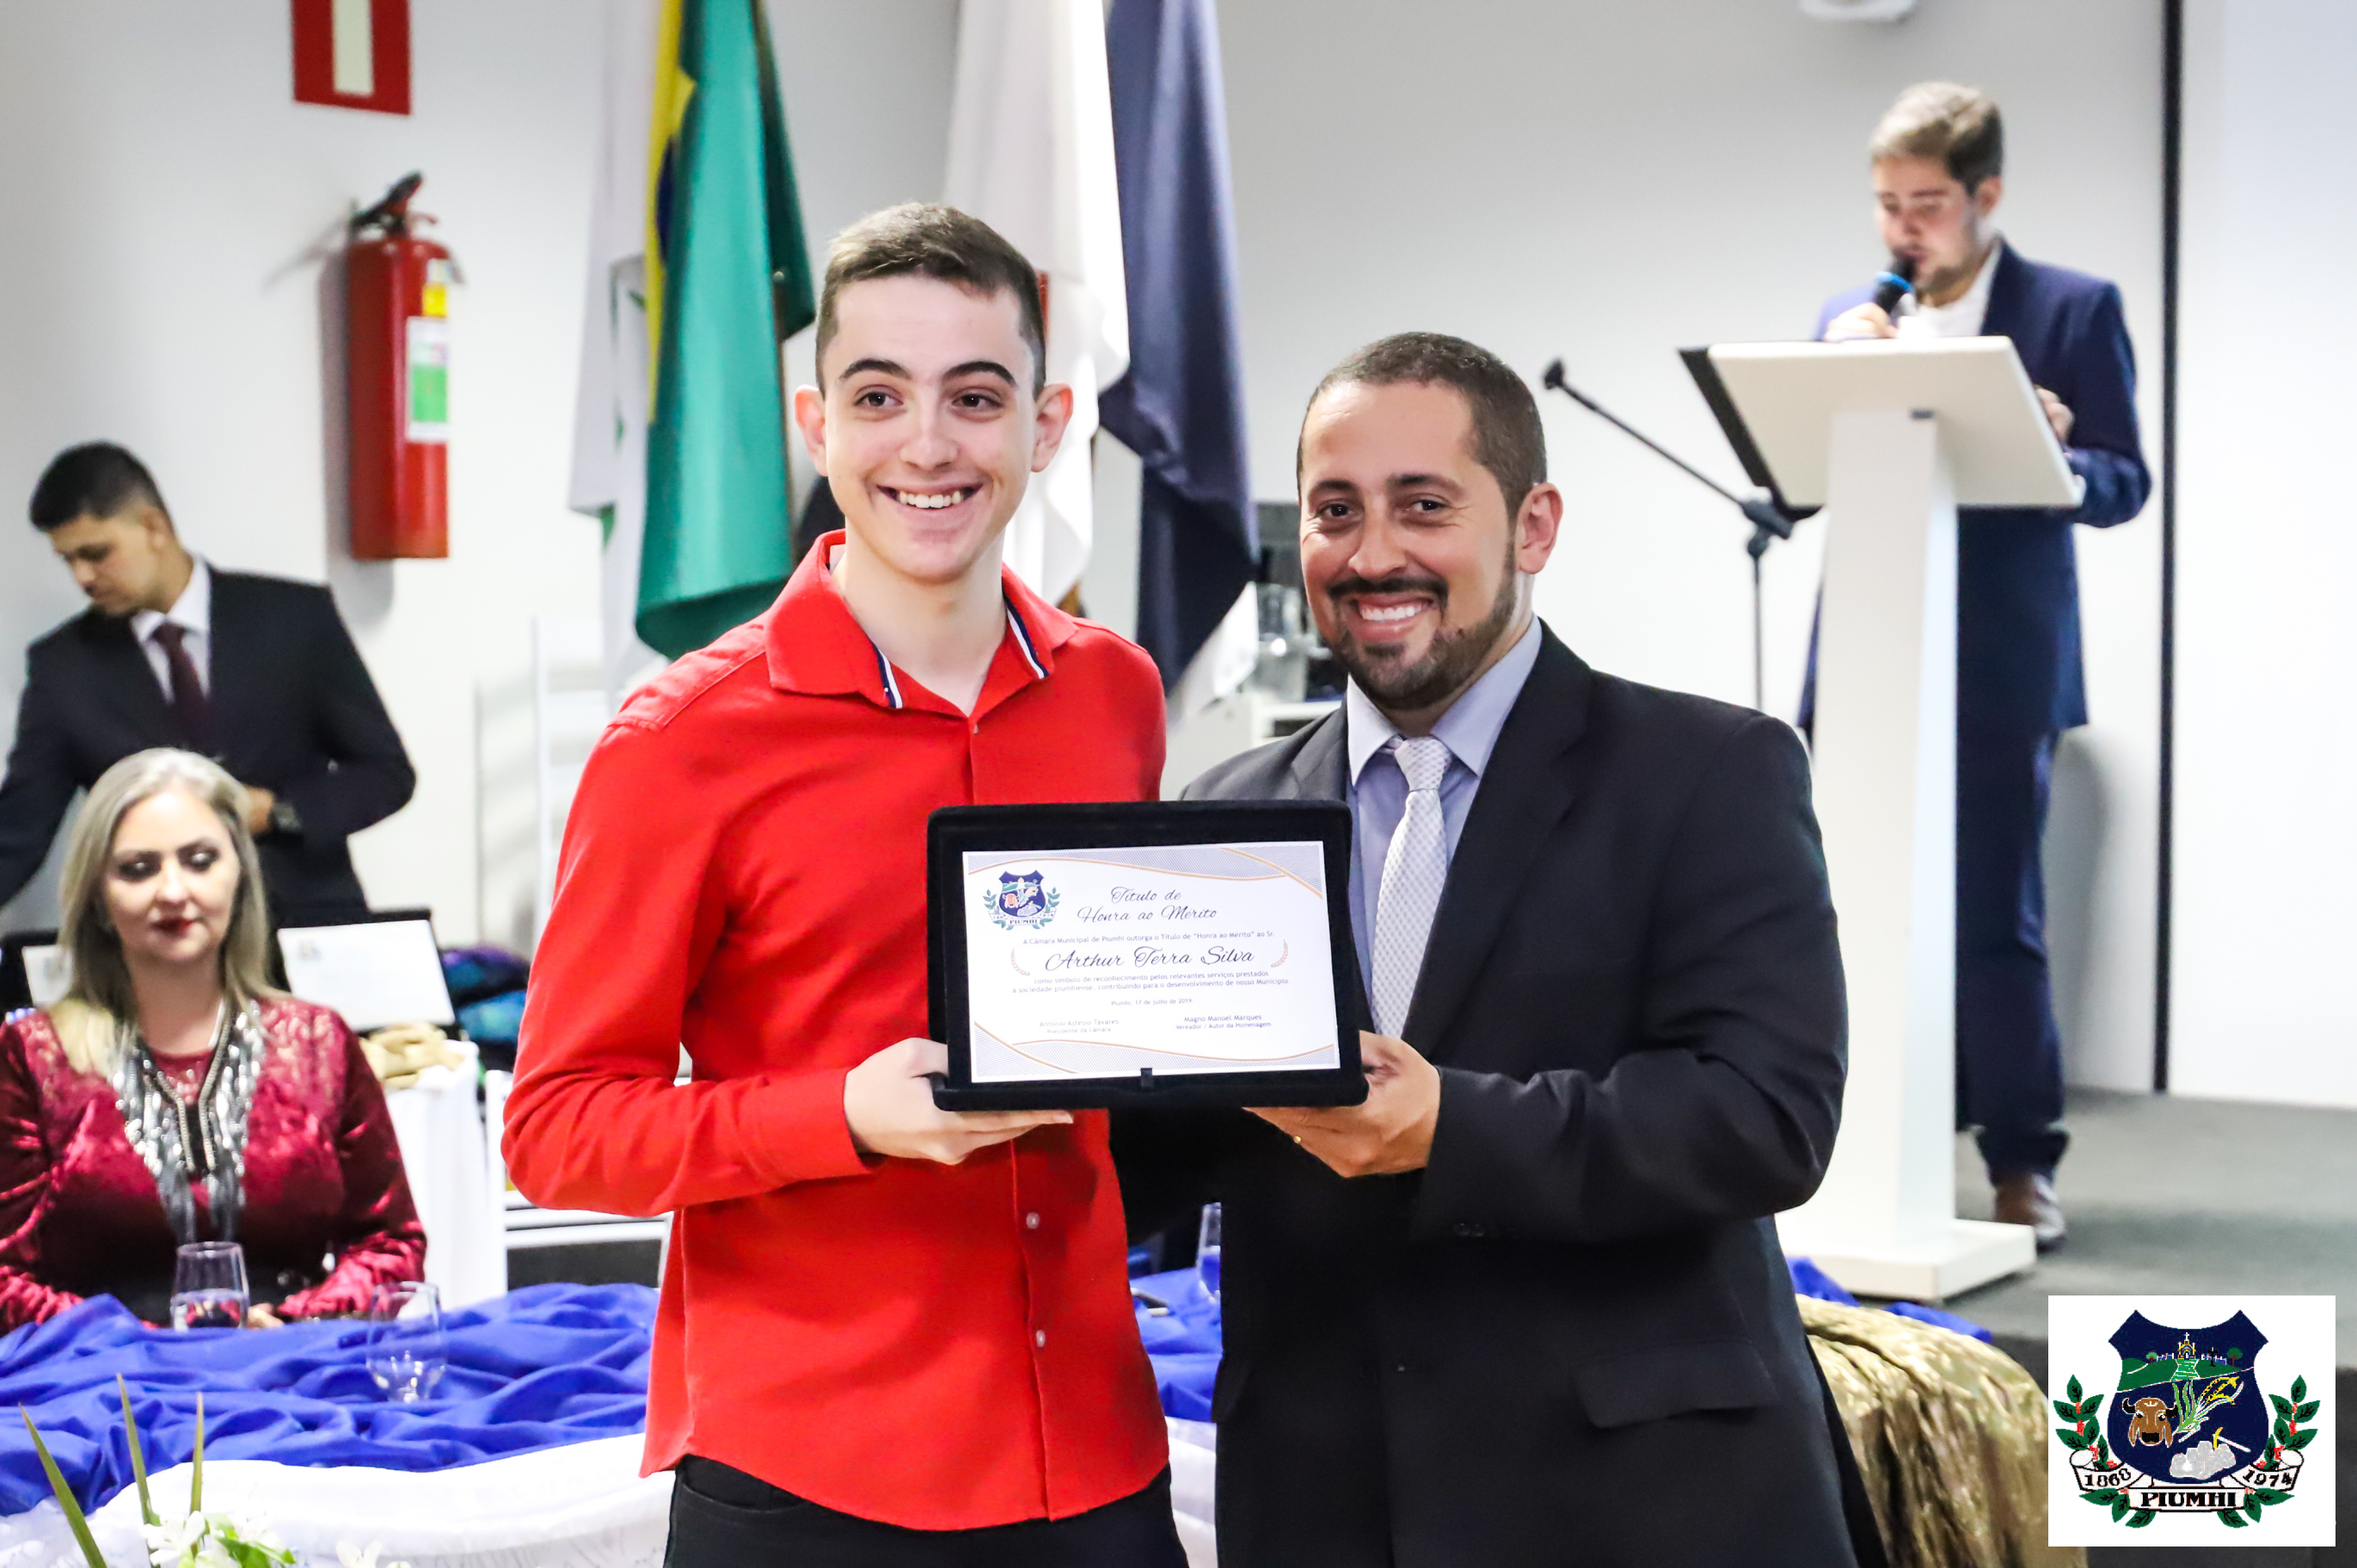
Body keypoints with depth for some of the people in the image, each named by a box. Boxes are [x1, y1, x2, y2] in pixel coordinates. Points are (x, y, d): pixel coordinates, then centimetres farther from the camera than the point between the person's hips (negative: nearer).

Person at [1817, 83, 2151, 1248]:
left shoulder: (2075, 309, 0)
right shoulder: (1848, 318, 12)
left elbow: (2122, 486, -3)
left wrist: (2052, 453, -23)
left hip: (1997, 669, -4)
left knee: (1993, 919, -1)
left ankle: (2022, 1161, 9)